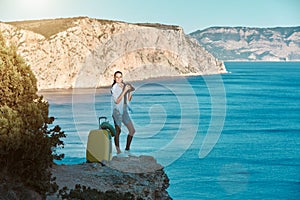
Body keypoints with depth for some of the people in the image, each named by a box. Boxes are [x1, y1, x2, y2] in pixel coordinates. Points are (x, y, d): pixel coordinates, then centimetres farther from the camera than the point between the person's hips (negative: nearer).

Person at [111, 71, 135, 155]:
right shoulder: (114, 88, -11)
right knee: (118, 131, -8)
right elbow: (117, 101, -19)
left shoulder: (124, 85, 6)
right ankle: (118, 151, 1)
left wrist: (130, 91, -7)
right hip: (117, 111, -7)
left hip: (124, 111, 7)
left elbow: (129, 99, 11)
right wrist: (124, 91, -23)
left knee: (132, 130, 6)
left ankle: (127, 149, 18)